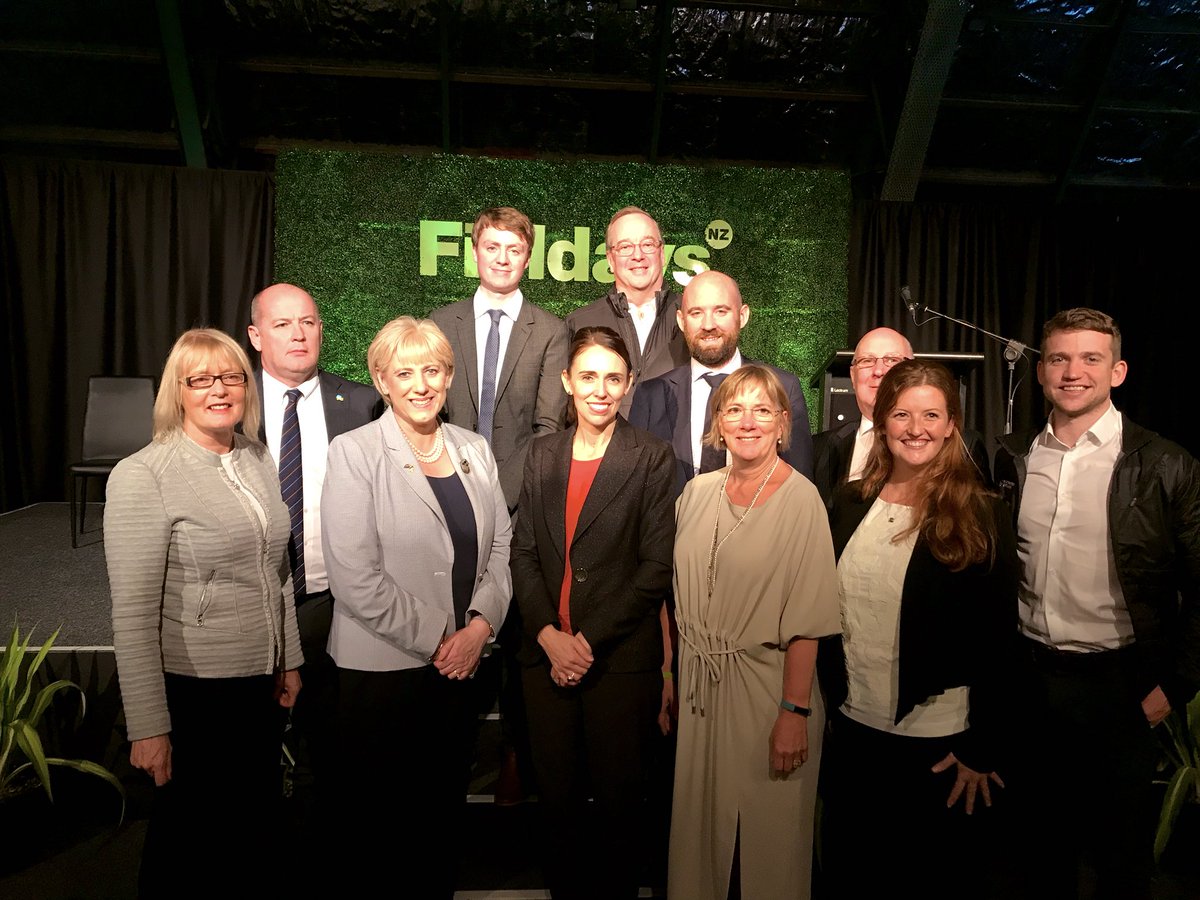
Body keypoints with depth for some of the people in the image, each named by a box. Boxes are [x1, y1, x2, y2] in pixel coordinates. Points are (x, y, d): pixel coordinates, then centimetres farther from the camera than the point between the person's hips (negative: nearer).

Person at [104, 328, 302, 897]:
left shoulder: (259, 461, 4)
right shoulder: (142, 476, -15)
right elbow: (133, 613, -16)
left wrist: (289, 659, 13)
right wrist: (148, 726, -16)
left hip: (261, 681, 6)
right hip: (191, 690, -5)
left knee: (259, 832, 19)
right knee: (183, 835, 15)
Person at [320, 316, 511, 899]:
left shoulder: (474, 451, 7)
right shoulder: (354, 452, -8)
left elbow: (501, 545, 8)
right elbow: (354, 577, -15)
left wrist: (481, 625, -7)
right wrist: (434, 639, -12)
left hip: (461, 661, 4)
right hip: (382, 666, -4)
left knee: (443, 806, 16)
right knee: (371, 808, 11)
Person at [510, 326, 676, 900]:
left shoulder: (652, 458, -4)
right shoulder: (542, 455, 8)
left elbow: (656, 567, -9)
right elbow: (523, 554, 5)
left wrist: (589, 640, -13)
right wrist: (549, 636, -8)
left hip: (622, 658, -3)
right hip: (547, 654, 4)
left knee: (617, 800, 10)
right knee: (556, 797, 14)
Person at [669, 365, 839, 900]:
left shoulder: (800, 499, -12)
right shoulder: (698, 492, 3)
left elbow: (807, 620, -15)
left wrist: (796, 713, -17)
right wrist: (669, 676, 9)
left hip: (766, 687, -4)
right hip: (699, 687, 5)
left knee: (766, 833, 11)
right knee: (700, 824, 18)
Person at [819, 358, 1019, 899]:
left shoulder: (980, 514, -10)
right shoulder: (850, 503, 2)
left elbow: (997, 641, -9)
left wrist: (983, 750, -9)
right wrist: (827, 703, 5)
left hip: (938, 742, -3)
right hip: (851, 729, 4)